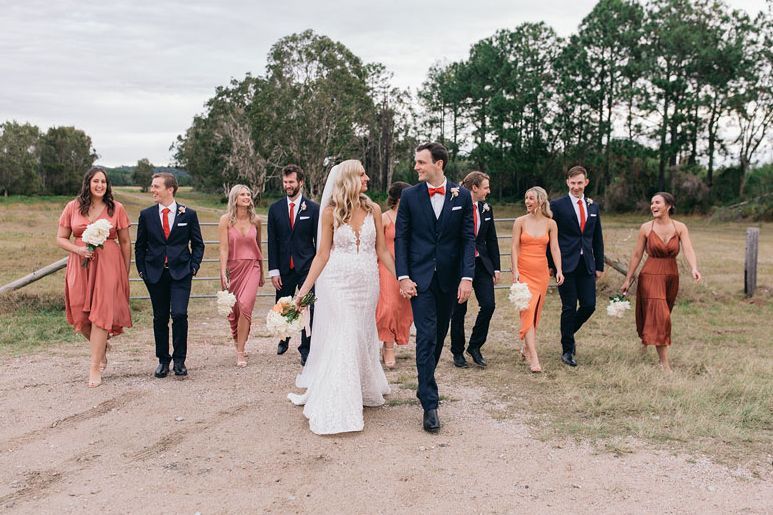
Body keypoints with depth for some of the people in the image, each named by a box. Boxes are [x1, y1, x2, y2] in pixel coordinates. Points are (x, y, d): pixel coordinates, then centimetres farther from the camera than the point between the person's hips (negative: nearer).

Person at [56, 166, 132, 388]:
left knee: (101, 313, -6)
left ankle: (95, 368, 1)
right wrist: (78, 249, -11)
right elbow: (61, 238, 9)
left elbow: (125, 243, 6)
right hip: (80, 265, 2)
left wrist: (126, 273, 4)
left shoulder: (116, 208, 2)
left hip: (108, 265, -2)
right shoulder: (73, 207, 5)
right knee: (81, 314, 4)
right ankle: (102, 348, 33)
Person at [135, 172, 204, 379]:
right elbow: (140, 246, 11)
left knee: (179, 314, -14)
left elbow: (198, 244, 8)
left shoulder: (188, 214, 1)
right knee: (160, 318, 8)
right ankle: (163, 360, 21)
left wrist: (193, 267, -1)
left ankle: (179, 360, 2)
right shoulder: (146, 215, 5)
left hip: (180, 273, -2)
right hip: (155, 274, 2)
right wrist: (142, 270, 4)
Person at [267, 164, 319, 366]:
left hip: (307, 266, -2)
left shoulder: (313, 208, -1)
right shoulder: (275, 209, 5)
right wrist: (273, 270, -1)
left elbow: (319, 240, 0)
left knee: (308, 309, -3)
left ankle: (306, 349, 10)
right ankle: (284, 339, 38)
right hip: (284, 267, 2)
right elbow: (272, 242, 4)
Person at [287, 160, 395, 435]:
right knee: (339, 340, -3)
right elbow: (323, 254, -2)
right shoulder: (331, 211, -4)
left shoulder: (373, 209, 2)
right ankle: (334, 408, 4)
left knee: (362, 337, 13)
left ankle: (363, 390, 34)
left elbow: (382, 251, 6)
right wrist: (304, 289, -5)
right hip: (338, 282, -3)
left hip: (367, 282, 3)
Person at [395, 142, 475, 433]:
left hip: (449, 278, 2)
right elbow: (401, 238, 1)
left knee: (439, 335, 14)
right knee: (426, 337, -8)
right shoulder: (410, 196, 0)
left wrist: (467, 277, -9)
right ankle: (430, 404, -6)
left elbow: (468, 239, 0)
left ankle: (426, 385, 35)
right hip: (420, 277, -2)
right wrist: (403, 276, -8)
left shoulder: (462, 196, 1)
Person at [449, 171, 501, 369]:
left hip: (482, 263, 5)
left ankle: (475, 347, 13)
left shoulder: (486, 208, 7)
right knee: (459, 309, 4)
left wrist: (496, 267, 9)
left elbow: (492, 240, 12)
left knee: (488, 305, -5)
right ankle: (458, 352, 19)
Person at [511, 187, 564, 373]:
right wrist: (515, 270, -13)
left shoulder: (550, 224, 4)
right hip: (523, 271, -2)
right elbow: (514, 248, -3)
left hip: (541, 272, 2)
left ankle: (526, 348, 28)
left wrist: (559, 270, -13)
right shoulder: (520, 222, 0)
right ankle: (533, 358, -17)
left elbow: (555, 248, -1)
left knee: (536, 312, 9)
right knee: (528, 311, -12)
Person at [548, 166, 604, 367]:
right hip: (566, 264, -4)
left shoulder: (593, 207, 13)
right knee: (569, 307, -1)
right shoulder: (557, 205, -2)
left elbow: (597, 239, 16)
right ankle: (567, 350, 12)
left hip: (587, 265, 4)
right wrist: (550, 264, -6)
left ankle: (568, 333, 29)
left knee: (589, 305, 1)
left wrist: (600, 265, 12)